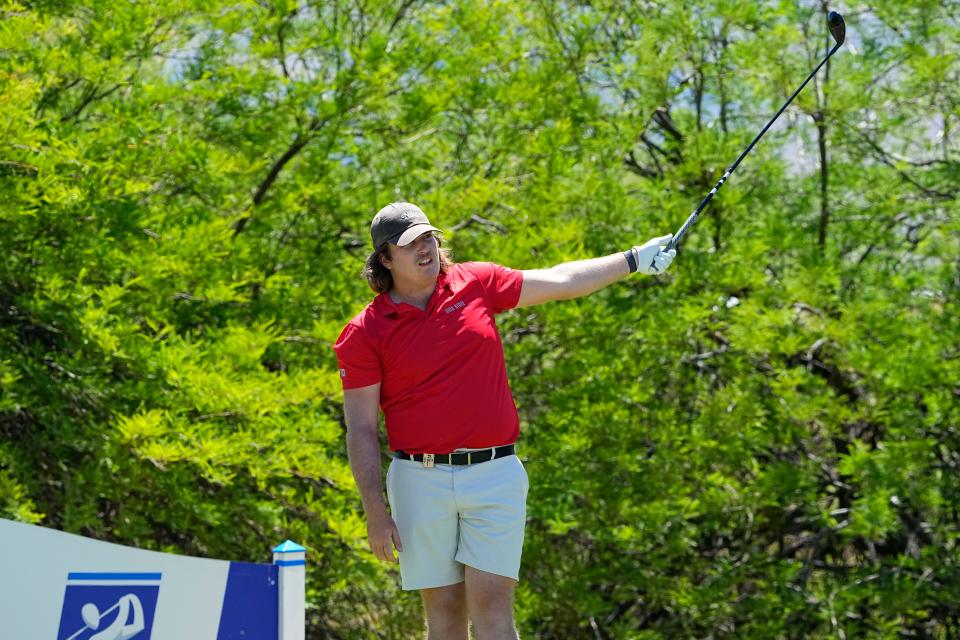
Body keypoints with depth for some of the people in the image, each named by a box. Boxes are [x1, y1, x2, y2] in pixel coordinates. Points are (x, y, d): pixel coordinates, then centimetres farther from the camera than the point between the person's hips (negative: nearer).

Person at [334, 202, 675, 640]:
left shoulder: (476, 284, 7)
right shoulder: (365, 333, -2)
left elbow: (562, 282, 16)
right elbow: (361, 429, -2)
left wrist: (634, 260, 15)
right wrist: (375, 513, -6)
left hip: (495, 474, 1)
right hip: (421, 482, -1)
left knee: (492, 605, -7)